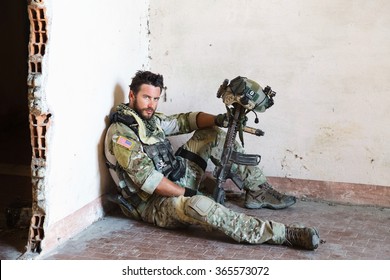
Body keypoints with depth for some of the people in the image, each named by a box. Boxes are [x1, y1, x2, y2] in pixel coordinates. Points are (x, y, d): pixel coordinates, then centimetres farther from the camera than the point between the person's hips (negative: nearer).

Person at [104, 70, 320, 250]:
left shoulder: (151, 119, 9)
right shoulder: (120, 133, -18)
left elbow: (184, 121, 7)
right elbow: (147, 179, -25)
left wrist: (218, 120, -12)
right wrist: (186, 193, -22)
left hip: (177, 182, 10)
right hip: (154, 204, -9)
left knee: (213, 134, 10)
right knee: (198, 205, -42)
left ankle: (258, 192, 7)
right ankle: (283, 234, -44)